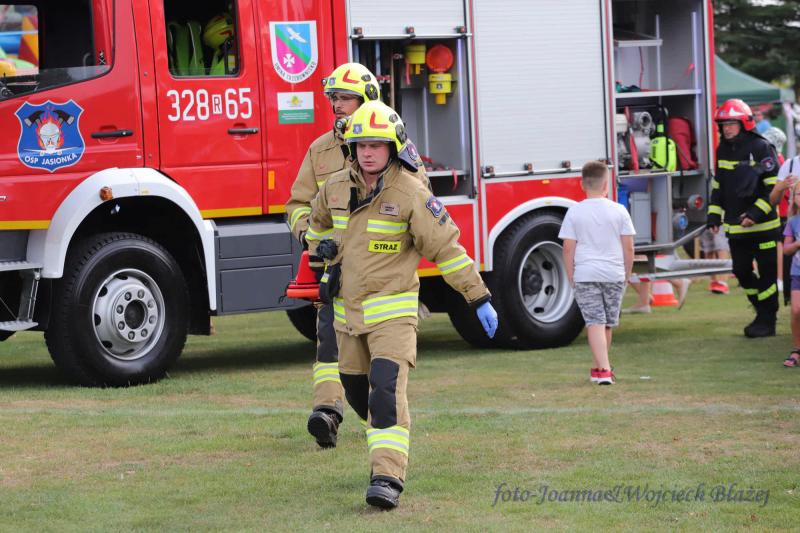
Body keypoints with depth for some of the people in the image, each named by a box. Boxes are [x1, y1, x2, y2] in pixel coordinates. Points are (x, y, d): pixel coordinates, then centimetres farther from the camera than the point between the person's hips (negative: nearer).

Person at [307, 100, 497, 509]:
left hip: (392, 311, -6)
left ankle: (388, 477, -23)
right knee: (357, 393, 17)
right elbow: (319, 221, 28)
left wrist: (479, 299, -12)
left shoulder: (410, 193, -13)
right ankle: (386, 441, 44)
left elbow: (446, 247, -12)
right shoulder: (336, 187, 2)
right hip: (348, 310, 6)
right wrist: (325, 252, 14)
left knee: (386, 391, -20)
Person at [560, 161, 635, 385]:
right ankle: (600, 366, 29)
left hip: (585, 274, -1)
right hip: (614, 274, 1)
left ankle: (603, 369, -16)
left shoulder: (574, 212, -2)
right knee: (608, 323, 15)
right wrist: (627, 274, 13)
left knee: (595, 322, -4)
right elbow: (628, 247, 1)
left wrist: (571, 277, 6)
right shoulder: (619, 211, 0)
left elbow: (568, 248, -3)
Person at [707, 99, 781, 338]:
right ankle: (763, 312, 27)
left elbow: (774, 187, -13)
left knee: (766, 273, 0)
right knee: (742, 272, 10)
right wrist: (714, 215, 10)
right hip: (736, 228, 7)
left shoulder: (761, 148, -12)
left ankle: (767, 321, 8)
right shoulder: (723, 151, 9)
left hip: (763, 226, -7)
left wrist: (756, 214, -20)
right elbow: (718, 186, 19)